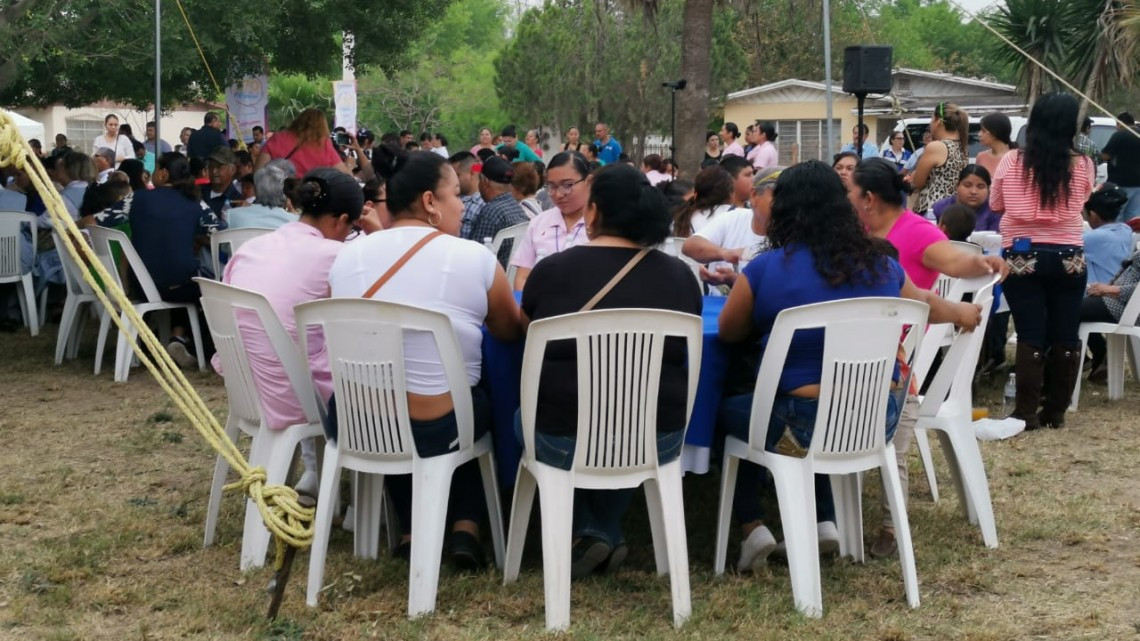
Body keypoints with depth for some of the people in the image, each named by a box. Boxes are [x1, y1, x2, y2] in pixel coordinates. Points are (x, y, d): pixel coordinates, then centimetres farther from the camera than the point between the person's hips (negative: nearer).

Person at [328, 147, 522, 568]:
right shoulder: (473, 258, -10)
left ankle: (412, 528, 26)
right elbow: (511, 332, 7)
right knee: (481, 400, 31)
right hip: (435, 429, -3)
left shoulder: (347, 256, 1)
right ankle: (466, 526, 20)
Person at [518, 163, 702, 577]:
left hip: (564, 442, -2)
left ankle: (586, 533, 17)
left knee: (527, 417, 31)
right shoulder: (680, 275, -2)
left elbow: (525, 330, 13)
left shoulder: (551, 270, -8)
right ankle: (605, 533, 28)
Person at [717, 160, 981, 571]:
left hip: (808, 428, -5)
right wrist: (963, 314, 48)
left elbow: (728, 333, 9)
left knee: (729, 411, 23)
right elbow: (927, 305, 26)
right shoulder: (883, 266, 5)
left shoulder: (765, 269, -8)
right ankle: (825, 523, 27)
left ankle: (753, 530, 13)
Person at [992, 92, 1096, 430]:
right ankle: (1056, 411, 14)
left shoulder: (1011, 161, -4)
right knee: (1065, 336, 9)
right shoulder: (1083, 166, -3)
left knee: (1030, 336, 0)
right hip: (1068, 257, 1)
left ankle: (1027, 412, -1)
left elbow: (995, 204, 11)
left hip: (1022, 256, -1)